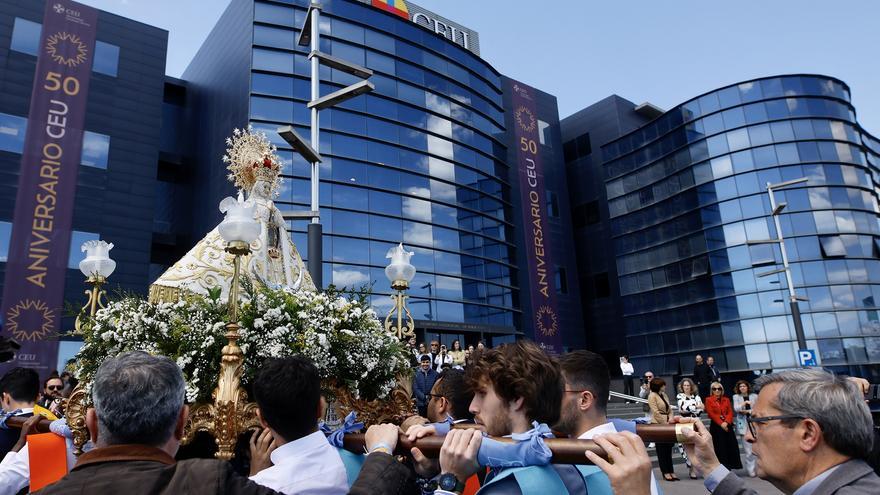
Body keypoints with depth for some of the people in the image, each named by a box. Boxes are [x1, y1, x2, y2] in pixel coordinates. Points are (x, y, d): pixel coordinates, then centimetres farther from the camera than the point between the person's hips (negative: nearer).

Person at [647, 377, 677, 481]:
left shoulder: (664, 395, 14)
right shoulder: (652, 396, -9)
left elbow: (670, 410, 13)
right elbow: (656, 412, -14)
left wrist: (671, 420, -3)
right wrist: (665, 423, -14)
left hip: (666, 424, 7)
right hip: (657, 424, -7)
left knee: (668, 448, 9)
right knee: (661, 449, 2)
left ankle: (671, 471, 14)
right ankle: (665, 472, 8)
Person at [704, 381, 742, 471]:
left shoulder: (726, 400, 14)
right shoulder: (709, 400, 3)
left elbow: (730, 412, 4)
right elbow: (711, 414, -6)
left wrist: (726, 422, -13)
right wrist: (721, 423, -16)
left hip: (727, 425, 4)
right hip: (716, 426, -3)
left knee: (731, 446, 0)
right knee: (719, 448, -3)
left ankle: (729, 466, 10)